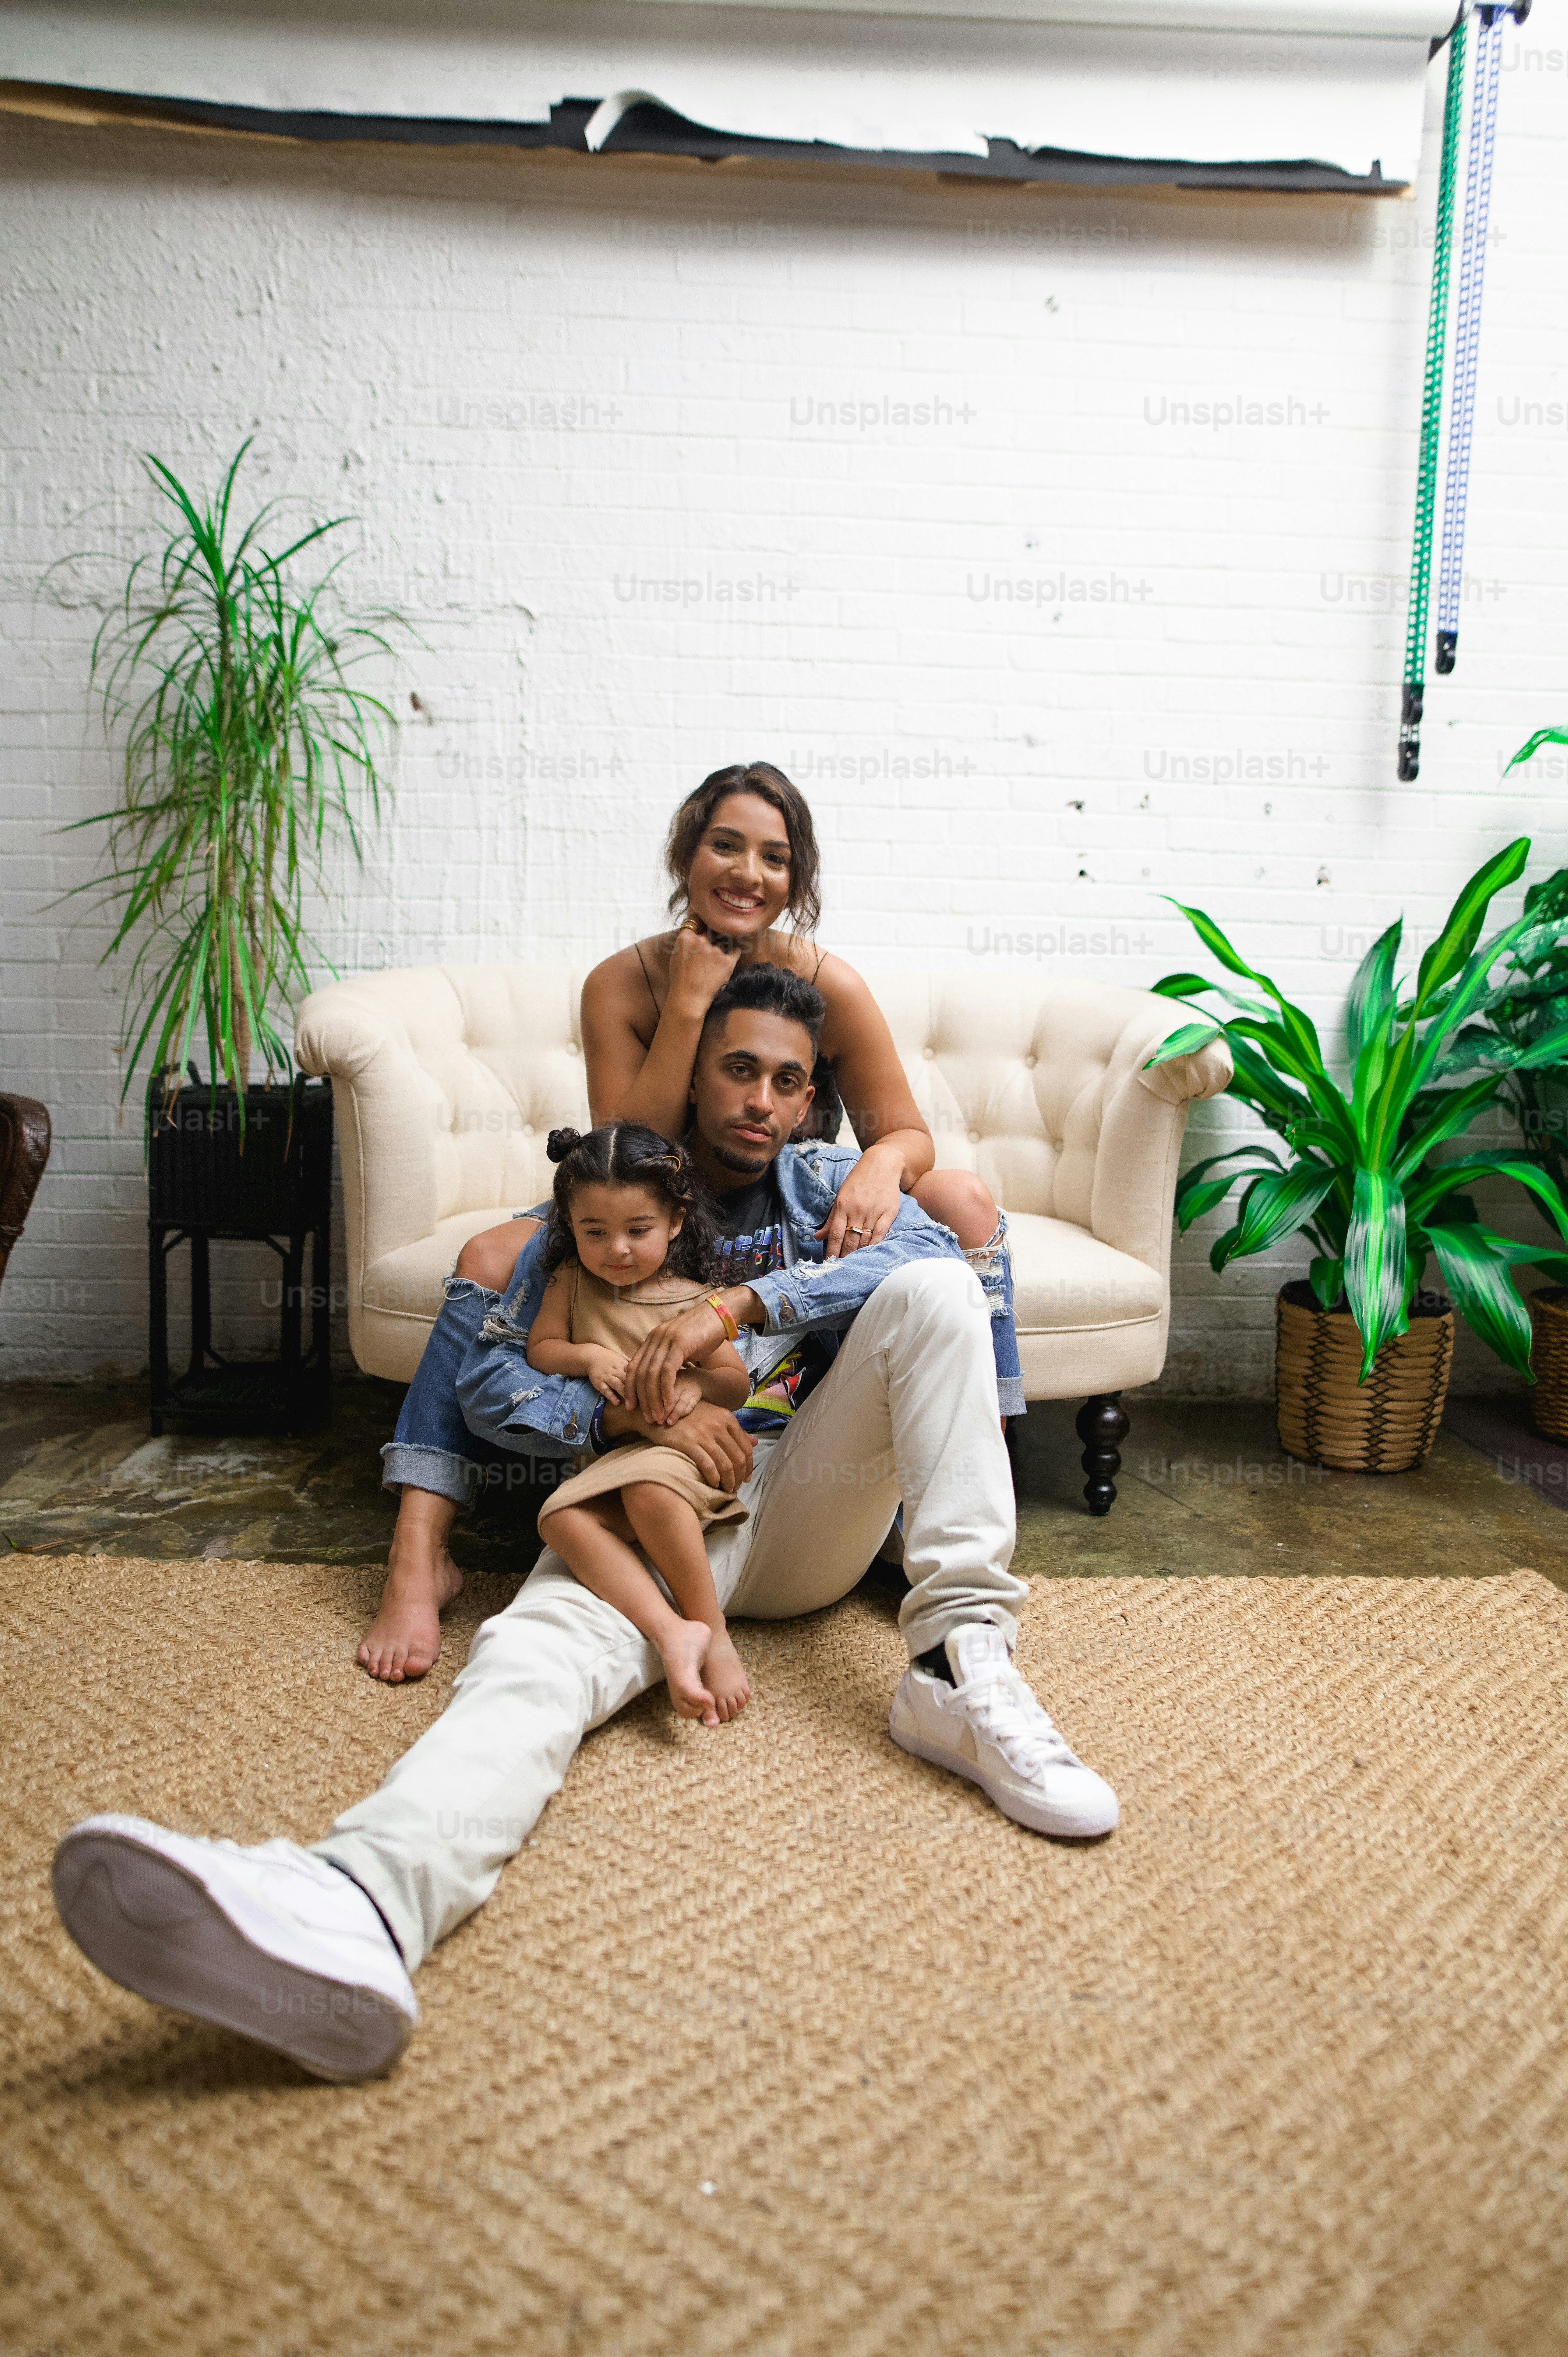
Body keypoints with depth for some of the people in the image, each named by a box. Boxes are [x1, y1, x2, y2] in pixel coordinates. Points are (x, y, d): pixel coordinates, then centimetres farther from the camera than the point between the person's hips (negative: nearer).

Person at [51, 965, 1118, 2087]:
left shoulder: (827, 1182, 18)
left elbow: (933, 1252, -7)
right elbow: (493, 1377, 4)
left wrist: (738, 1304, -19)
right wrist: (634, 1410, -16)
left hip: (810, 1503, 2)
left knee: (934, 1289, -21)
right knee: (540, 1645, -34)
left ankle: (962, 1658, -32)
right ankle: (363, 1899, -67)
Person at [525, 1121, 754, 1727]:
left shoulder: (693, 1299, 4)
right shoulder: (572, 1280, 12)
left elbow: (737, 1382, 7)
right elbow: (540, 1347, 14)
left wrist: (695, 1383, -16)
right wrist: (589, 1356, -6)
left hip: (676, 1449, -3)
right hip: (599, 1463, 3)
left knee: (648, 1485, -38)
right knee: (561, 1519, -29)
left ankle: (714, 1633, -24)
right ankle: (672, 1632, -40)